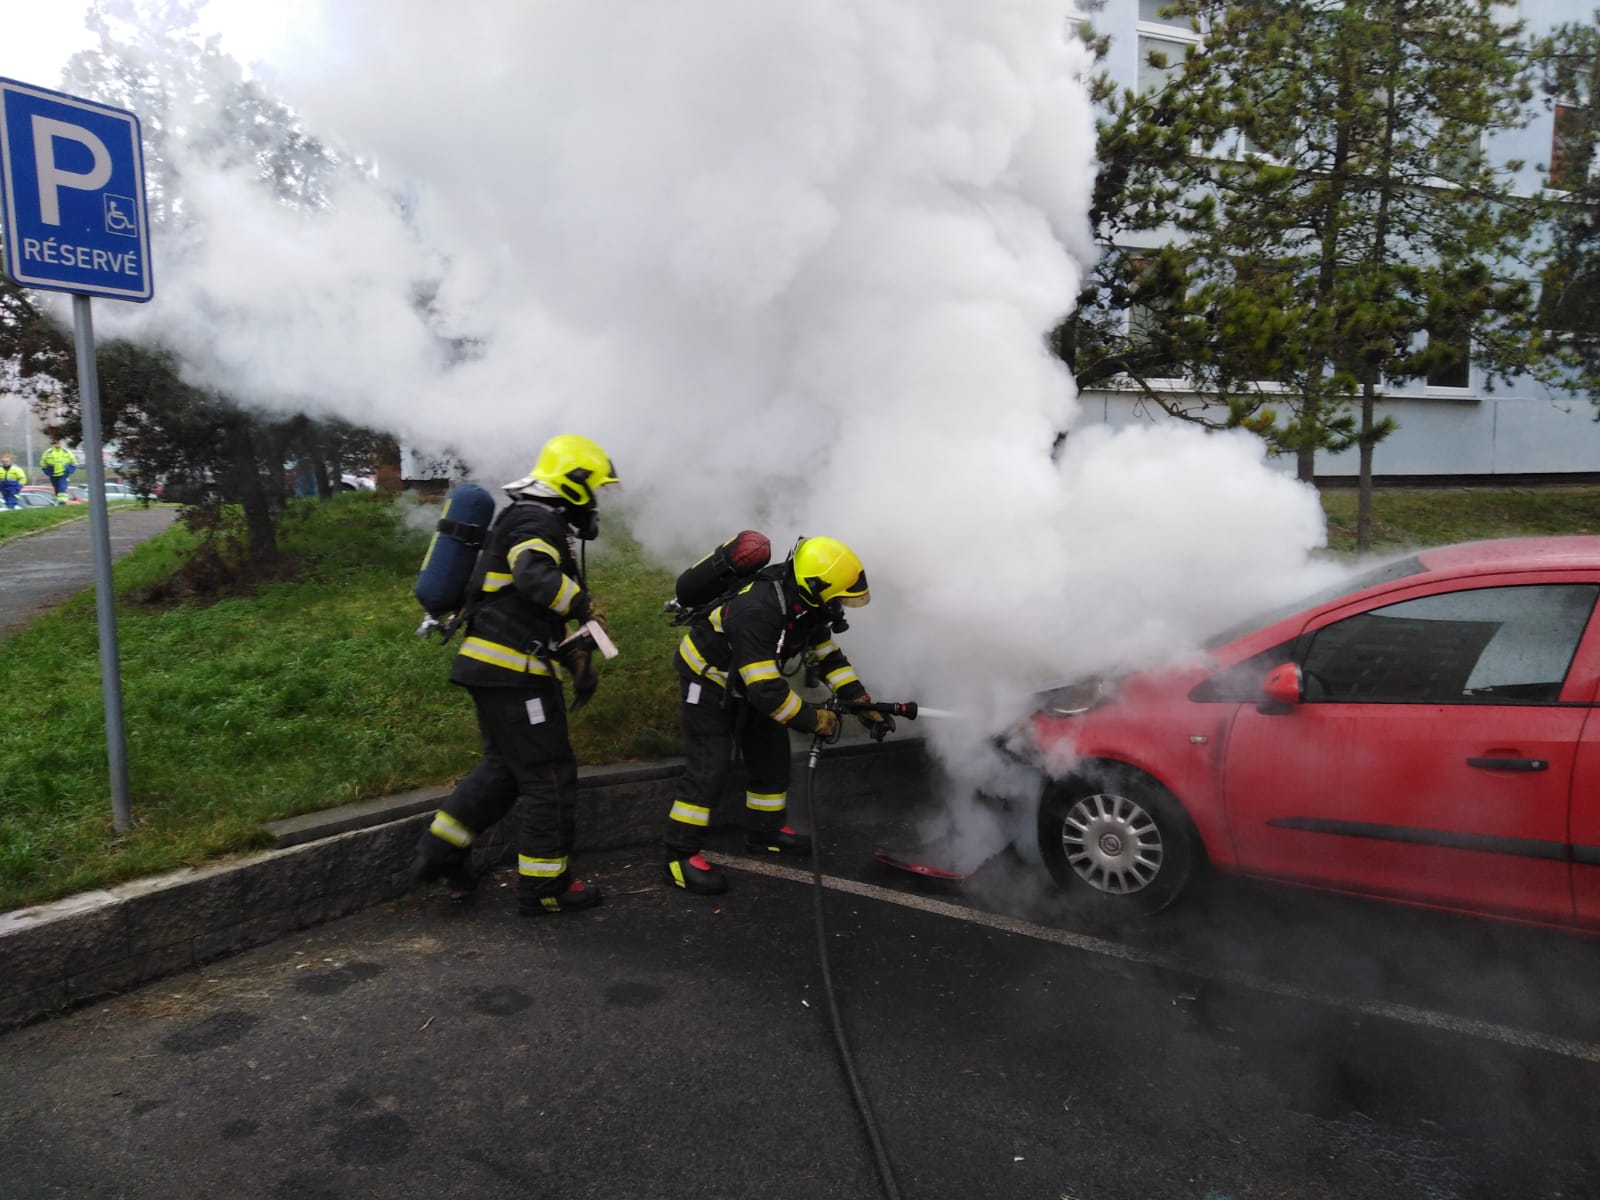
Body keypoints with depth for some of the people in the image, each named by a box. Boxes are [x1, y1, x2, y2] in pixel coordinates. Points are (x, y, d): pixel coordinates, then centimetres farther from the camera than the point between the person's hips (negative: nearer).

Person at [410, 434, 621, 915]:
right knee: (550, 776, -1)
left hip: (496, 668, 10)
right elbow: (535, 577, -35)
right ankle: (544, 886, 10)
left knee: (504, 767, 22)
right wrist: (585, 608, -20)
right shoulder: (536, 521, -12)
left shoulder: (537, 522, 21)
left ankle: (439, 853, 25)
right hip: (513, 672, -10)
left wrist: (576, 659, 17)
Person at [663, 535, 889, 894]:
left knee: (771, 751, 12)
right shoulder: (756, 611, -38)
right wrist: (813, 719, -27)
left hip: (751, 676, 9)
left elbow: (828, 654, 2)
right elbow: (766, 690, -38)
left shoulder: (803, 602, -10)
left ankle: (765, 831, 28)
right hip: (708, 677, -9)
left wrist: (861, 701, -5)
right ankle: (680, 855, -1)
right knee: (709, 766, -10)